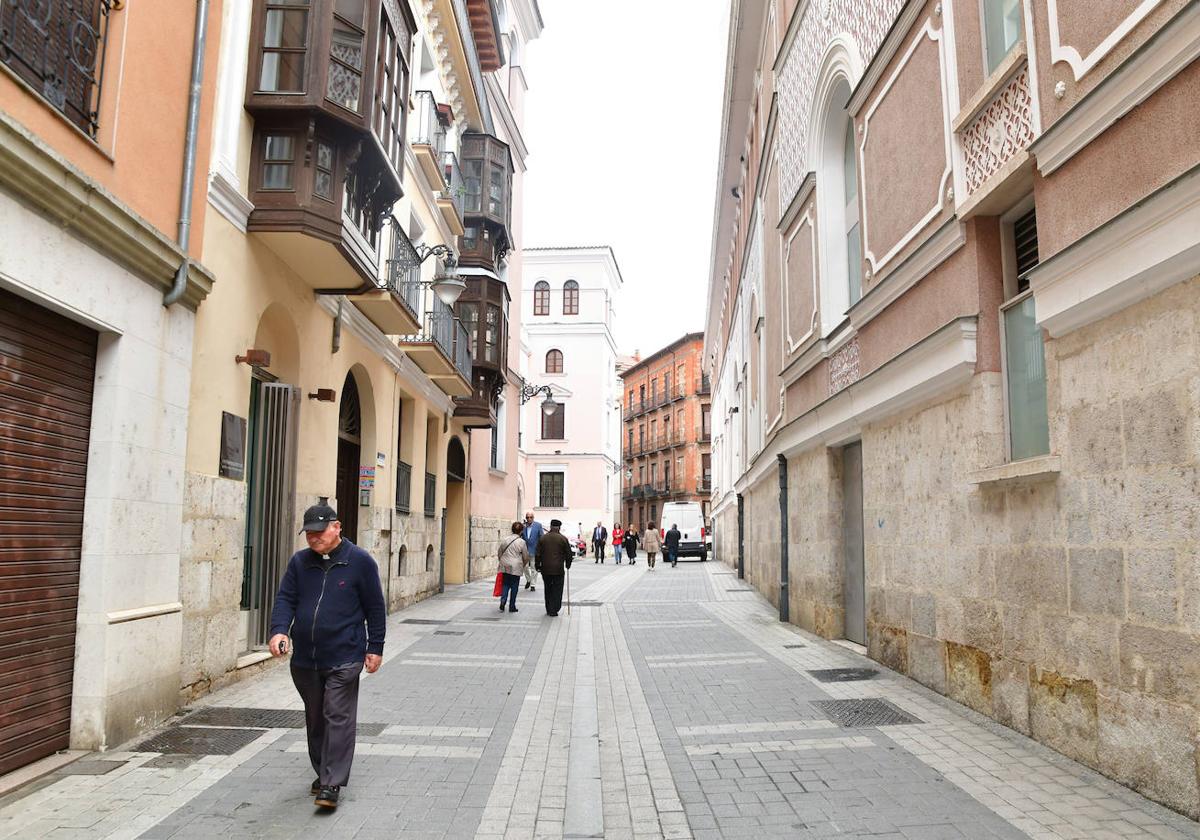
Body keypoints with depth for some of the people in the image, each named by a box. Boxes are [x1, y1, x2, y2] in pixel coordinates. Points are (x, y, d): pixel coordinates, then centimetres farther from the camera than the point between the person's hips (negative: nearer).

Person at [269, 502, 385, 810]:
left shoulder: (360, 561, -5)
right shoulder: (299, 561, 6)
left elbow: (375, 607, -1)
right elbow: (285, 598, 3)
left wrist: (375, 648, -2)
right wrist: (279, 629, -16)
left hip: (343, 659, -5)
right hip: (304, 658, 5)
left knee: (338, 718, -5)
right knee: (315, 718, 16)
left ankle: (332, 784, 1)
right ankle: (322, 771, 33)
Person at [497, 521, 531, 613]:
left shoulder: (504, 540, 2)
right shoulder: (521, 542, -9)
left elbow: (499, 553, 11)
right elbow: (526, 556, 0)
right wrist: (524, 565, 17)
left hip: (505, 566, 3)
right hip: (516, 567, -3)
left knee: (506, 585, 14)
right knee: (514, 586, 7)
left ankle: (503, 601, -5)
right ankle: (512, 607, 11)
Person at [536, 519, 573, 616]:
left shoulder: (543, 538, 2)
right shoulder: (563, 539, -4)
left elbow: (538, 554, 3)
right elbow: (569, 554, 0)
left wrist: (537, 565, 13)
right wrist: (568, 564, 15)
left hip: (545, 569, 2)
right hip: (558, 569, -2)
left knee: (548, 589, 14)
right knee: (557, 590, 5)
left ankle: (549, 610, 17)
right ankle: (554, 610, 1)